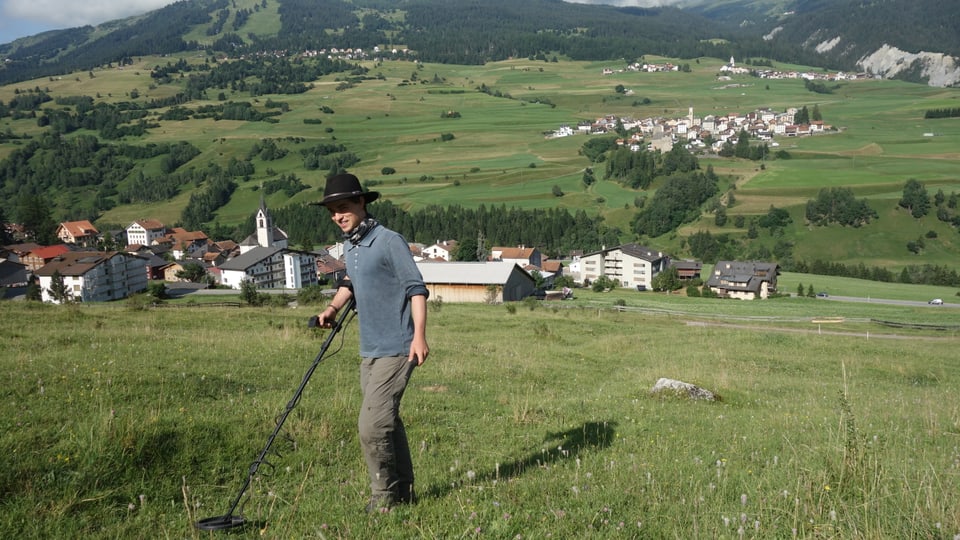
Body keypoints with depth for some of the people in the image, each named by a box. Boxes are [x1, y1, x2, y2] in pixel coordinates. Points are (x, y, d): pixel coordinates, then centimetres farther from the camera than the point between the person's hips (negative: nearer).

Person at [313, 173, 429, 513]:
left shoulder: (389, 241, -13)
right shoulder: (349, 245, 12)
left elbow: (416, 288, -15)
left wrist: (419, 336, -24)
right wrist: (333, 308, 11)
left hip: (396, 350, -8)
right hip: (369, 350, 8)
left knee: (372, 426, -10)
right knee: (387, 422, 15)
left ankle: (384, 498, 6)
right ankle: (404, 492, 28)